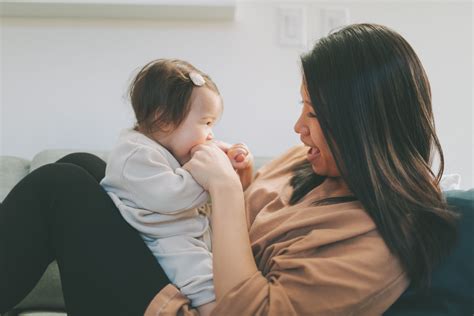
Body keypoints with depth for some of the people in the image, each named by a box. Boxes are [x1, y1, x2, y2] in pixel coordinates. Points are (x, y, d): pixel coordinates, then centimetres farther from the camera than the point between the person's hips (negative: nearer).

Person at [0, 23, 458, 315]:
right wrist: (239, 180, -7)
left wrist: (225, 187, -24)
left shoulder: (381, 240, -25)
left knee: (61, 186, -12)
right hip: (189, 276, 9)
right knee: (80, 167, 9)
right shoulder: (313, 159, 1)